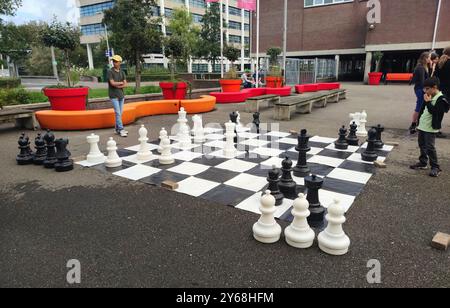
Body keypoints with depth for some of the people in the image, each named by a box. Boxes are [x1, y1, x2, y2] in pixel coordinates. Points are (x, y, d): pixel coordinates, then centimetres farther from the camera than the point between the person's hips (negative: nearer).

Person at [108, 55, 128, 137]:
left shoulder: (122, 72, 9)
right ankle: (121, 130, -7)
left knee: (120, 113, 7)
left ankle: (117, 129, 16)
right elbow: (112, 83, -15)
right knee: (118, 113, -8)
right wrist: (121, 82, -3)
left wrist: (118, 86, -12)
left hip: (121, 95, 5)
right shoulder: (110, 72, -5)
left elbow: (125, 84, 2)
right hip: (114, 96, -5)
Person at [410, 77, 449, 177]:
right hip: (422, 126, 9)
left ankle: (435, 167, 1)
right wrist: (419, 123, 21)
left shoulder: (441, 99, -15)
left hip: (431, 128, -9)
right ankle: (423, 163, 28)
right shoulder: (429, 97, 11)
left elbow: (434, 112, -27)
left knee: (430, 147, -8)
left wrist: (428, 102, -25)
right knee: (422, 145, 16)